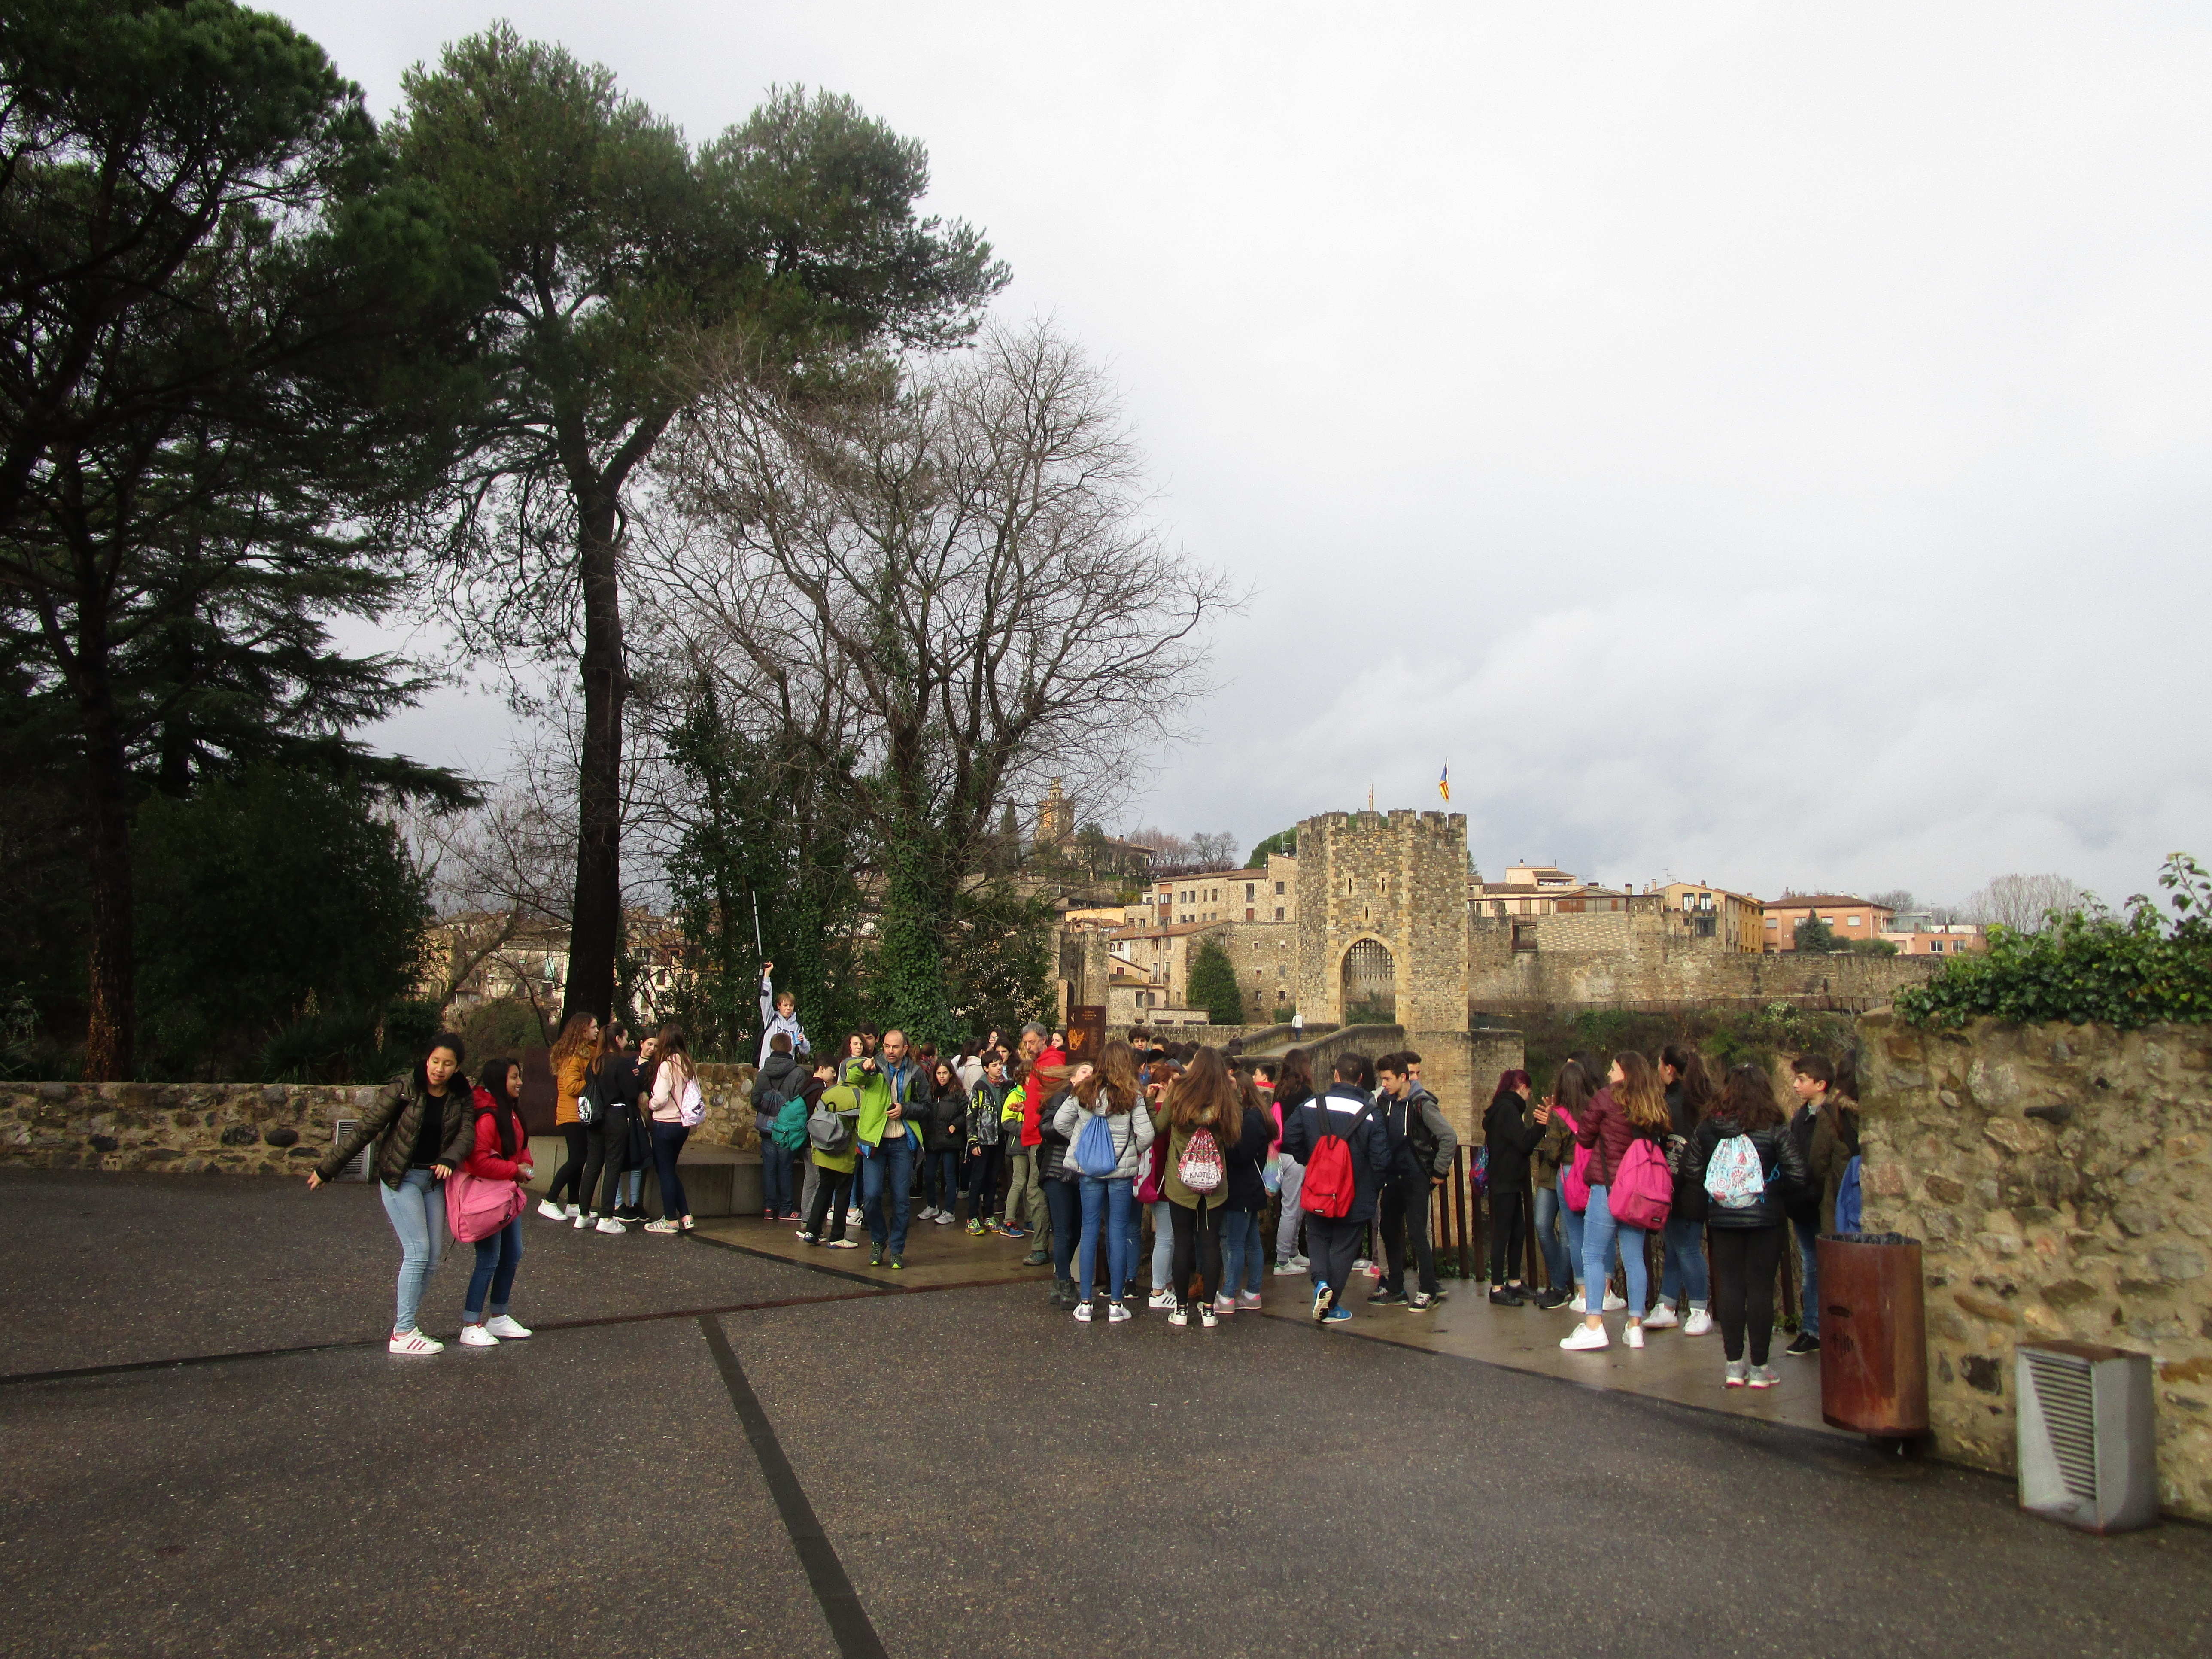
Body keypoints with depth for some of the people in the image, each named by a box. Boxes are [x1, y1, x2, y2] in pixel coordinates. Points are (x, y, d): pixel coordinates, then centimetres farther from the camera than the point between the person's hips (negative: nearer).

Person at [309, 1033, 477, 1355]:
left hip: (434, 1180, 5)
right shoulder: (404, 1089, -12)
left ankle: (406, 1324, 16)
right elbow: (366, 1129, -8)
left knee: (434, 1256, 4)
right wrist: (327, 1169, -4)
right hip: (400, 1178, -5)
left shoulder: (460, 1097, 1)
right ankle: (403, 1334, -4)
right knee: (418, 1251, -11)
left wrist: (449, 1160, -29)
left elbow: (467, 1134, -8)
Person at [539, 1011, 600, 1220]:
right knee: (577, 1158, -8)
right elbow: (571, 1087, -23)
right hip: (573, 1115, -10)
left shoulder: (588, 1051, 13)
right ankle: (549, 1202, -2)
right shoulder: (574, 1055, -17)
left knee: (579, 1159, 12)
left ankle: (574, 1205, 18)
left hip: (581, 1115, 10)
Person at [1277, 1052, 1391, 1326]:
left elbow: (1289, 1140, -6)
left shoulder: (1310, 1106, -9)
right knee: (1343, 1247, 11)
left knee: (1318, 1238, 20)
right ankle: (1332, 1306, 14)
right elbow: (1381, 1159, -13)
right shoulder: (1371, 1115, -14)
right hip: (1355, 1198, -1)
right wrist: (1372, 1190, 4)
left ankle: (1321, 1282, -4)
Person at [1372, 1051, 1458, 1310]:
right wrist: (1381, 1171, 9)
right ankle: (1394, 1290, 21)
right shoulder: (1383, 1102, 4)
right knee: (1390, 1231, 10)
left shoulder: (1422, 1104, -16)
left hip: (1416, 1179, -7)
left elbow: (1450, 1137, -18)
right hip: (1392, 1179, 7)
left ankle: (1428, 1290, 6)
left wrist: (1439, 1173, -13)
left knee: (1417, 1233, -5)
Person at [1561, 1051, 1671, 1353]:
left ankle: (1594, 1325, -6)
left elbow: (1584, 1138, 1)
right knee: (1634, 1258, 10)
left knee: (1593, 1256, -1)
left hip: (1607, 1185, -5)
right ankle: (1635, 1327, 12)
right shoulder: (1655, 1105, 7)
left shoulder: (1607, 1097, -6)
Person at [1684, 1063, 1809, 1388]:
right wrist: (1773, 1189, 6)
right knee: (1760, 1288, 4)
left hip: (1721, 1217, 2)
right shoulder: (1775, 1129, -9)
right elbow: (1797, 1176, -12)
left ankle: (1734, 1366, 13)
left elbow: (1691, 1166, 2)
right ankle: (1759, 1367, 10)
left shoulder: (1707, 1127, -2)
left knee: (1729, 1287, 9)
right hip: (1765, 1217, -2)